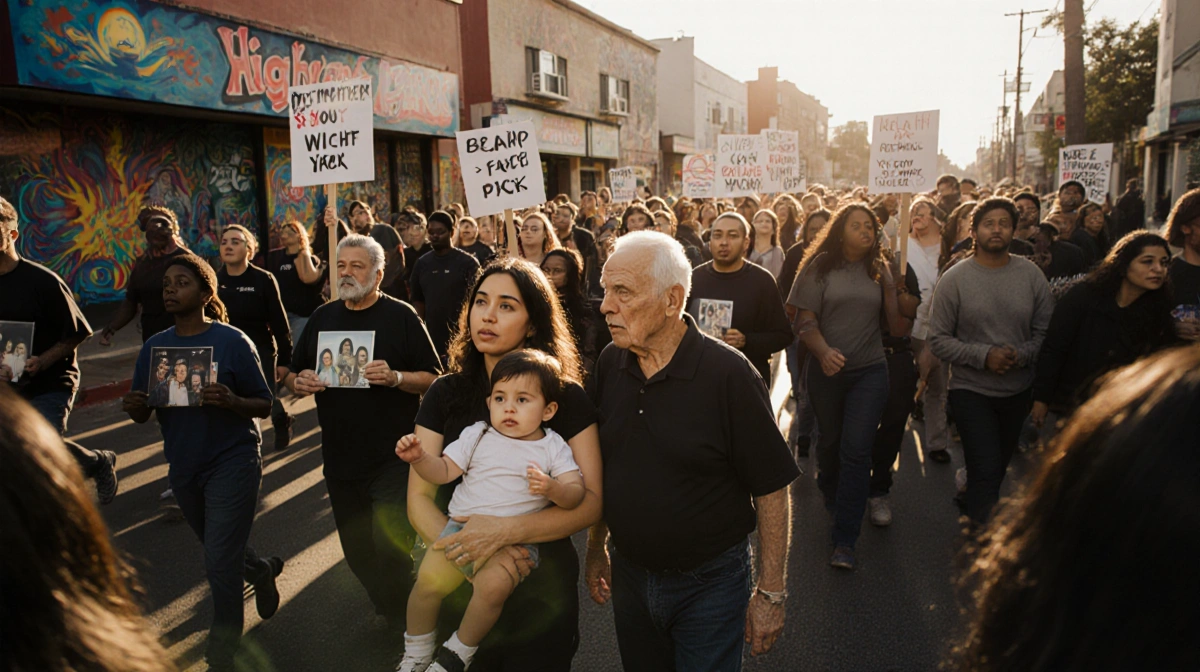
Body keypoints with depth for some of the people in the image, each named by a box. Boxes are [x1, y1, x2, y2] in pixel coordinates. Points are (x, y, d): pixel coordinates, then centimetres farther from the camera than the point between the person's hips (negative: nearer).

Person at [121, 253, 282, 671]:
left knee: (220, 562, -5)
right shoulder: (154, 347, 2)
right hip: (184, 465, 6)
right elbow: (142, 414, 5)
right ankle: (262, 570, 54)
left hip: (233, 461, -6)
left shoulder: (233, 342, -13)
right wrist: (134, 407, -18)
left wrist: (231, 402, -30)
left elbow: (264, 406, -10)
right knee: (217, 550, 23)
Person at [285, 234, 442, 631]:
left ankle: (407, 624, 18)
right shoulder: (322, 317, 10)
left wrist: (396, 377, -24)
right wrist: (299, 382, -8)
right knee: (357, 550, 15)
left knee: (391, 547, -6)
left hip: (392, 458, -5)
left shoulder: (401, 316, -4)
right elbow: (292, 374, 15)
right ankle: (385, 607, 38)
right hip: (339, 457, 5)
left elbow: (434, 379, -6)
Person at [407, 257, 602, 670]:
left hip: (541, 588, -2)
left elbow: (590, 503, -14)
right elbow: (419, 499, -6)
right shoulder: (446, 394, -3)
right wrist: (467, 549, -24)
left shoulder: (566, 397, -10)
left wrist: (504, 531, -27)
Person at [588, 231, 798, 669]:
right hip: (629, 574, 5)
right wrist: (596, 547, 11)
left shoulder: (728, 374, -20)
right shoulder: (609, 364, -4)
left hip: (709, 583, -4)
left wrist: (770, 593, -13)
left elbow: (772, 488, -16)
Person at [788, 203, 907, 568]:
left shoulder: (879, 269, 5)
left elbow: (896, 322, 7)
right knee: (830, 441, 17)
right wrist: (824, 352, -24)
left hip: (870, 371, 1)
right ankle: (830, 489, 51)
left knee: (856, 450, -7)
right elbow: (805, 320, -8)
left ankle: (845, 541, -1)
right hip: (827, 370, 0)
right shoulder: (821, 266, -2)